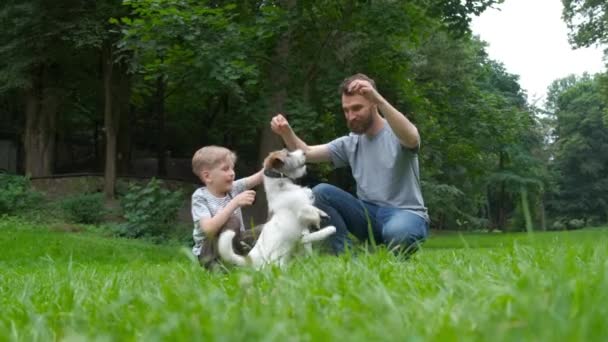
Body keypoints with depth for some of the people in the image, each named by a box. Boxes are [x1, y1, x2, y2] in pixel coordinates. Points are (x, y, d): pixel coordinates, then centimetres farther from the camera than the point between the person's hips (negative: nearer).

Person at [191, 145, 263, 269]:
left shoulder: (233, 188, 2)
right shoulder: (200, 197, -14)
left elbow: (261, 176, -7)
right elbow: (208, 229, -30)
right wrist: (235, 203, -33)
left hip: (235, 244, 6)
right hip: (209, 252, -6)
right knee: (231, 221, -32)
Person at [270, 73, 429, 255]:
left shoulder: (396, 132, -7)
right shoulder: (350, 143, 9)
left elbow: (412, 139, -33)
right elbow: (306, 153, 3)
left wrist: (379, 99, -43)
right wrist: (286, 132, -18)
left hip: (406, 214, -5)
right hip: (369, 215, 5)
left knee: (396, 232, -41)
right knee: (320, 192, -14)